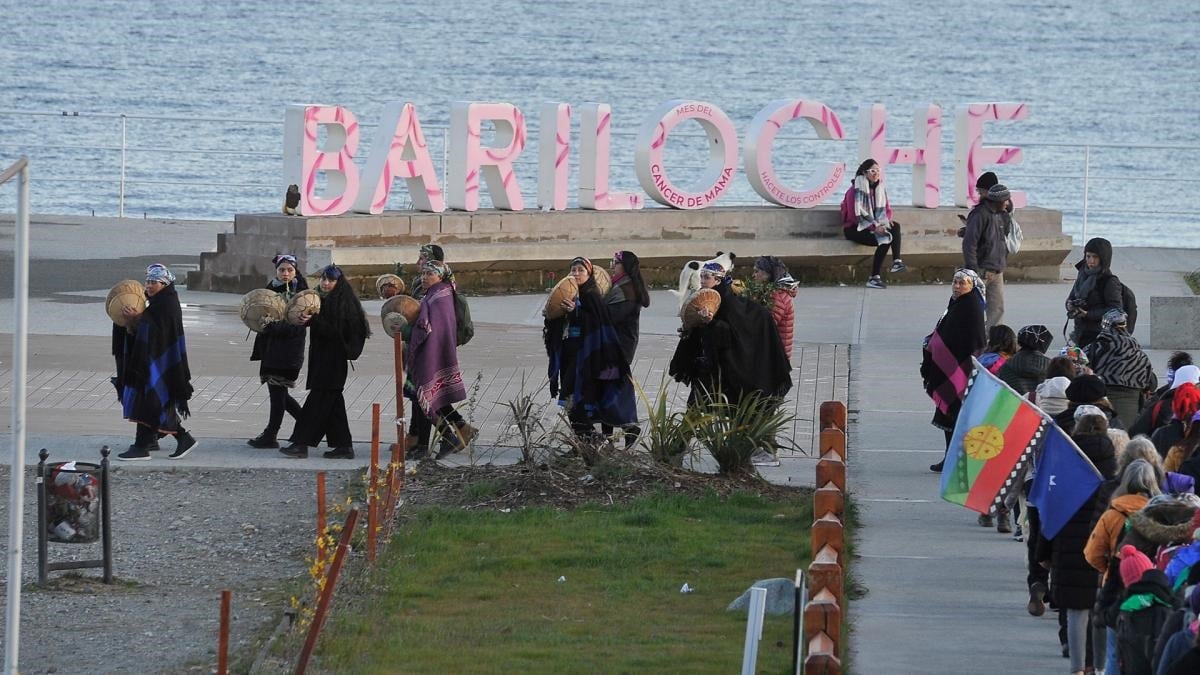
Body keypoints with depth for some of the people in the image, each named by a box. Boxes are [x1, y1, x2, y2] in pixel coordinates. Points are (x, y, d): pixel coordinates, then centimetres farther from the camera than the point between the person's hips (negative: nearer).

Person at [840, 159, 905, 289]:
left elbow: (885, 209, 15)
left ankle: (896, 262, -29)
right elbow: (856, 215, -18)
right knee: (885, 239, -28)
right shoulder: (856, 190, -14)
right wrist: (874, 226, -23)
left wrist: (886, 220, -9)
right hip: (854, 229, -7)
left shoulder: (879, 188, 9)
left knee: (895, 226, -19)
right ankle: (874, 278, -25)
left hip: (873, 226, 7)